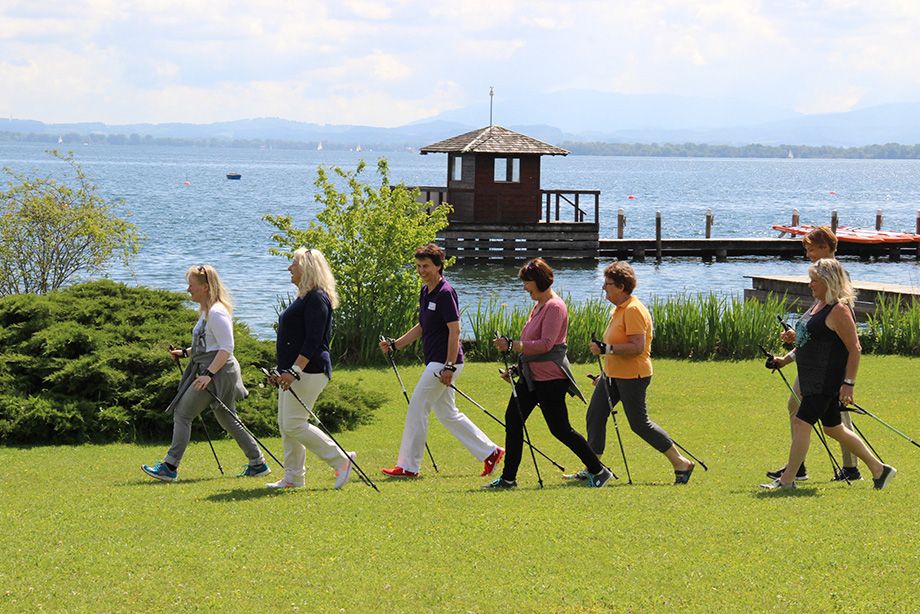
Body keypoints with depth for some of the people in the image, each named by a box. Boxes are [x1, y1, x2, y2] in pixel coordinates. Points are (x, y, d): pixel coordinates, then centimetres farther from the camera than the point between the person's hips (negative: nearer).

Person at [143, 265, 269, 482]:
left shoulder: (216, 313, -16)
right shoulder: (206, 311, 17)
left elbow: (226, 348, -21)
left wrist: (208, 374, -27)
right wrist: (185, 353, 16)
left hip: (217, 371, -11)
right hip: (208, 369, 11)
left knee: (182, 414, -9)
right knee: (227, 420, 13)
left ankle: (170, 467, -8)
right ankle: (258, 464, 16)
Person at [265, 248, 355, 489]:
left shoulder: (316, 299, -14)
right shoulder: (303, 298, 19)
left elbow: (313, 341, -21)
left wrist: (294, 370, -26)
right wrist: (282, 370, 23)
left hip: (309, 371, -11)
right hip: (293, 370, 11)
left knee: (294, 425, -13)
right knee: (285, 424, 9)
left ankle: (341, 459, -6)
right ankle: (293, 477, 14)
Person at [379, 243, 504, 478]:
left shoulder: (445, 293, -16)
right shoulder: (425, 291, 13)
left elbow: (454, 330, -19)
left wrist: (449, 366, -23)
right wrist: (394, 344, 16)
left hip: (444, 362, -10)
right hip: (435, 362, 10)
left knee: (417, 408, -6)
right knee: (447, 414, 14)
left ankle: (408, 466, 0)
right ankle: (490, 452, 19)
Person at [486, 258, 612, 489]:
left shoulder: (554, 307, -16)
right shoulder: (539, 305, 14)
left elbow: (545, 344, -25)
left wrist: (512, 345, -26)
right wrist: (517, 367, 18)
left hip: (550, 377, -10)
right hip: (531, 375, 10)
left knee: (560, 429, -4)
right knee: (513, 420, 5)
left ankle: (599, 471, 8)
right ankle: (508, 477, 11)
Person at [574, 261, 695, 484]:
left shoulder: (633, 310, -18)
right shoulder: (618, 309, 13)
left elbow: (637, 347, -26)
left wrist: (606, 349, -27)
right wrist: (605, 374, 24)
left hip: (632, 377, -10)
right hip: (613, 374, 10)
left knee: (639, 423, -5)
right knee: (594, 416, 4)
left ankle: (681, 463, 6)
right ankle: (592, 468, 10)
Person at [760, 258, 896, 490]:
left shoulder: (839, 310, -16)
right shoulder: (818, 306, 14)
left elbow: (854, 349, -17)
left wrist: (849, 383, -21)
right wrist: (785, 360, 16)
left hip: (827, 380, -11)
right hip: (813, 379, 11)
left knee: (801, 423, -12)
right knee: (833, 428, 16)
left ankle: (787, 480, -7)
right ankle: (879, 469, 26)